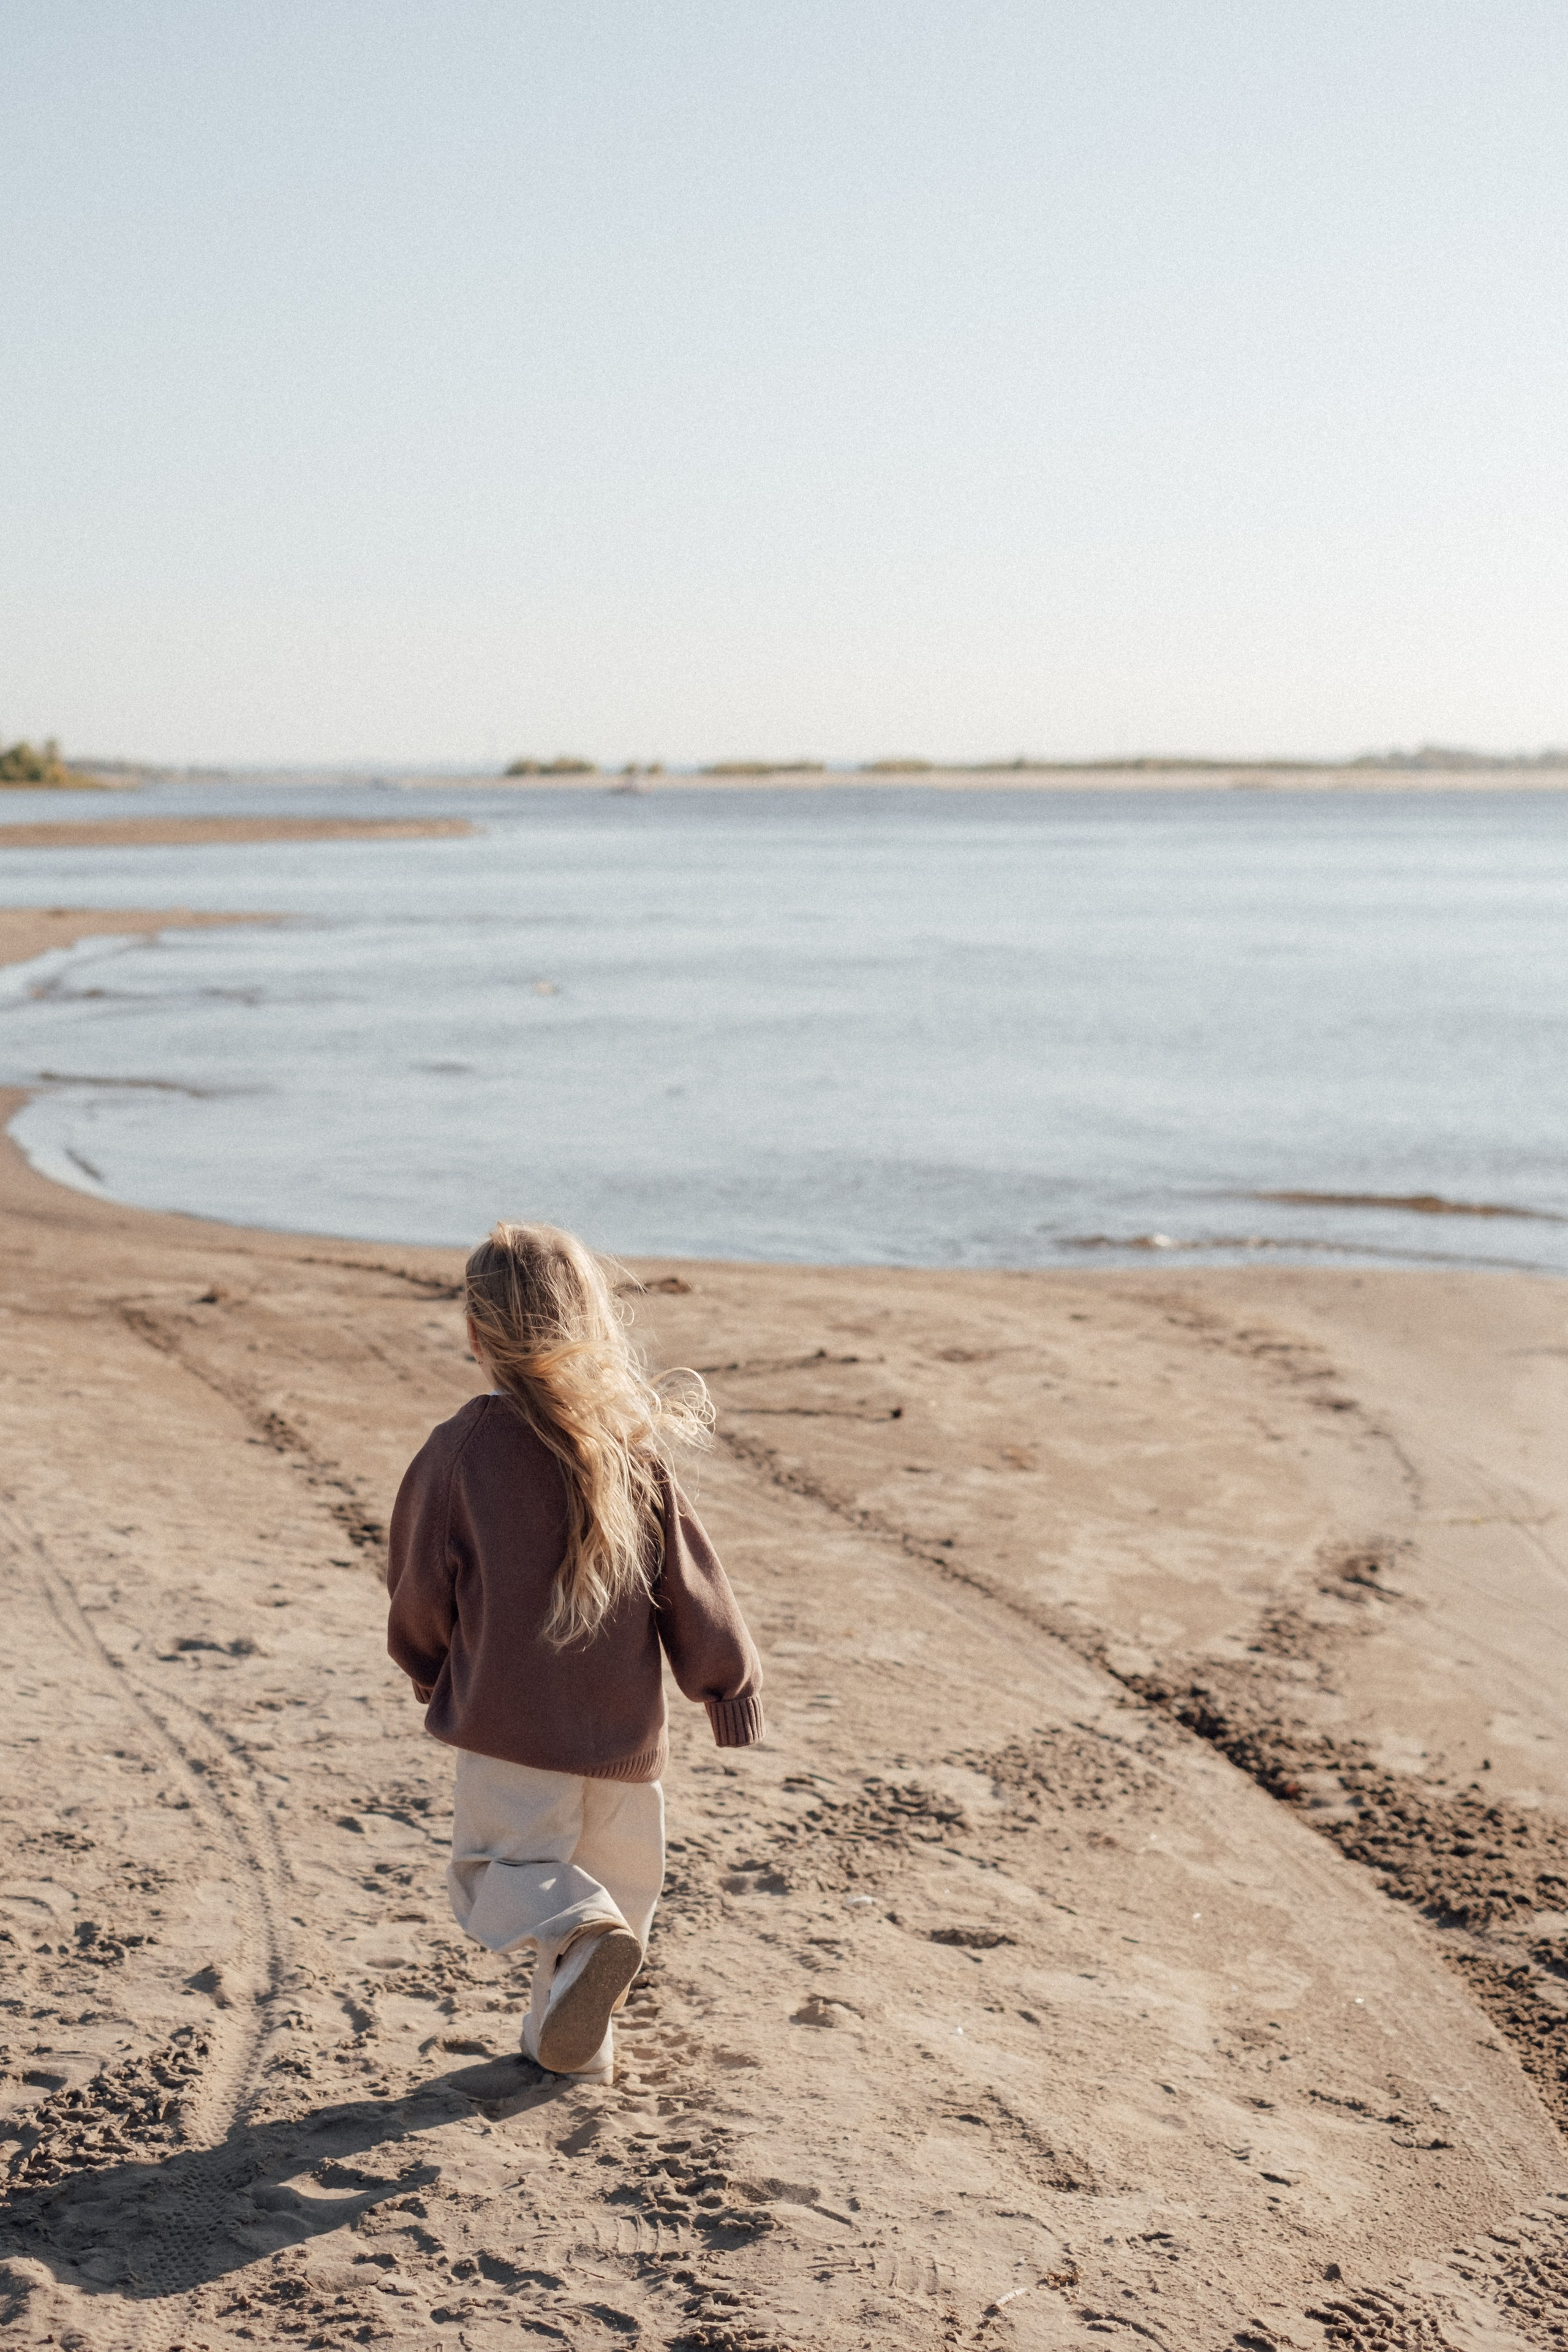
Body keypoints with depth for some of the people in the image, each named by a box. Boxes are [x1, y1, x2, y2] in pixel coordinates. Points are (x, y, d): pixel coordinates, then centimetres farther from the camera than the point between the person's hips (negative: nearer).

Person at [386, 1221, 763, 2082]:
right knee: (612, 1871, 19)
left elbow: (421, 1584, -1)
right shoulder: (635, 1443, -5)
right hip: (623, 1720, 3)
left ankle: (582, 1940, -24)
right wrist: (727, 1679, 13)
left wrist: (430, 1671, 19)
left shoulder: (459, 1449, -11)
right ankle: (573, 2039, 23)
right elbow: (687, 1574, 0)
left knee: (504, 1860, 5)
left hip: (509, 1717, -3)